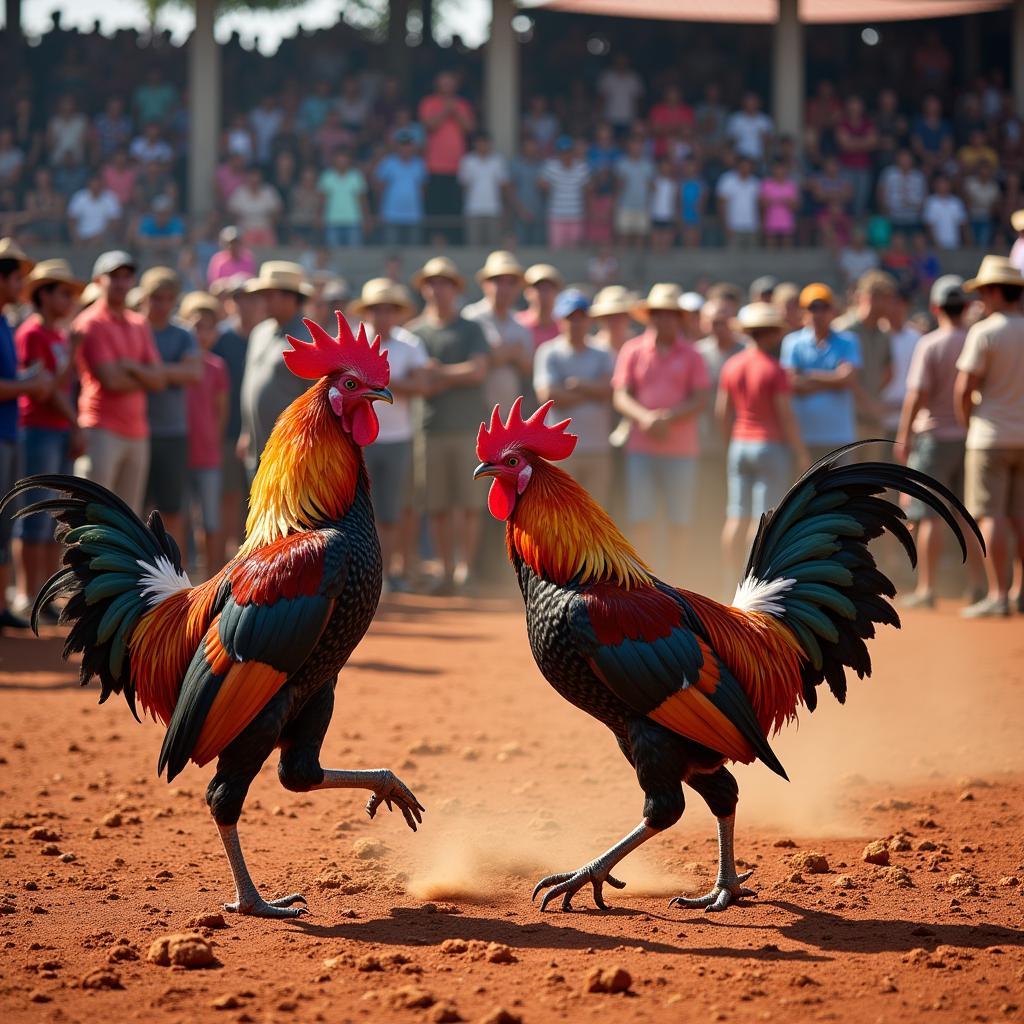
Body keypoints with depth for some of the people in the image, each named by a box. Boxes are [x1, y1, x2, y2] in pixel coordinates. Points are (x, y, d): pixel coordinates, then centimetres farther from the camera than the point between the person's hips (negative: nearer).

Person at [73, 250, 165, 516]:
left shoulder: (140, 325, 16)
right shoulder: (90, 323, -5)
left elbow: (158, 378, 7)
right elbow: (110, 380, -14)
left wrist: (131, 366, -10)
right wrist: (144, 379, 2)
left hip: (137, 433, 7)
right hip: (102, 431, -7)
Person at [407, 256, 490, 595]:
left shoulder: (471, 329, 8)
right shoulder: (414, 331, 10)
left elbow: (478, 371, -6)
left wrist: (438, 372, -3)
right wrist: (456, 378, -7)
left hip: (466, 427, -1)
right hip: (428, 428, 1)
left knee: (469, 503, -3)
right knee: (438, 506, 2)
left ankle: (468, 569, 4)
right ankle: (447, 571, 8)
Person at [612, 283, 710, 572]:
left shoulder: (690, 355, 5)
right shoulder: (632, 351, 6)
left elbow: (700, 401, -1)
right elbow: (620, 396, 1)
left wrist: (668, 418, -15)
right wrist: (645, 417, -17)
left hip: (681, 448, 0)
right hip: (640, 448, 0)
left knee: (679, 521, 0)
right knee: (640, 519, -2)